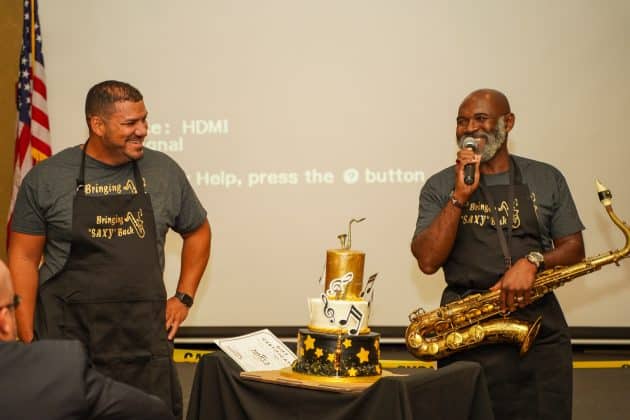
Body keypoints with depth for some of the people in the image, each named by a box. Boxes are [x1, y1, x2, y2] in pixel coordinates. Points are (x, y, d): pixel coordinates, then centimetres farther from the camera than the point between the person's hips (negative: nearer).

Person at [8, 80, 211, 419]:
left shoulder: (164, 171, 5)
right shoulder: (46, 178, -1)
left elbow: (197, 231, 19)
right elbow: (24, 257, 1)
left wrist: (184, 297, 10)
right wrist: (26, 339, -4)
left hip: (145, 337, 2)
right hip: (67, 336, -2)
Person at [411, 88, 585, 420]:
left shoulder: (546, 179, 9)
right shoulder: (440, 187, 5)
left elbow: (573, 248, 9)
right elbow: (428, 261, -6)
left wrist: (533, 260, -11)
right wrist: (461, 196, -12)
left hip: (541, 330, 1)